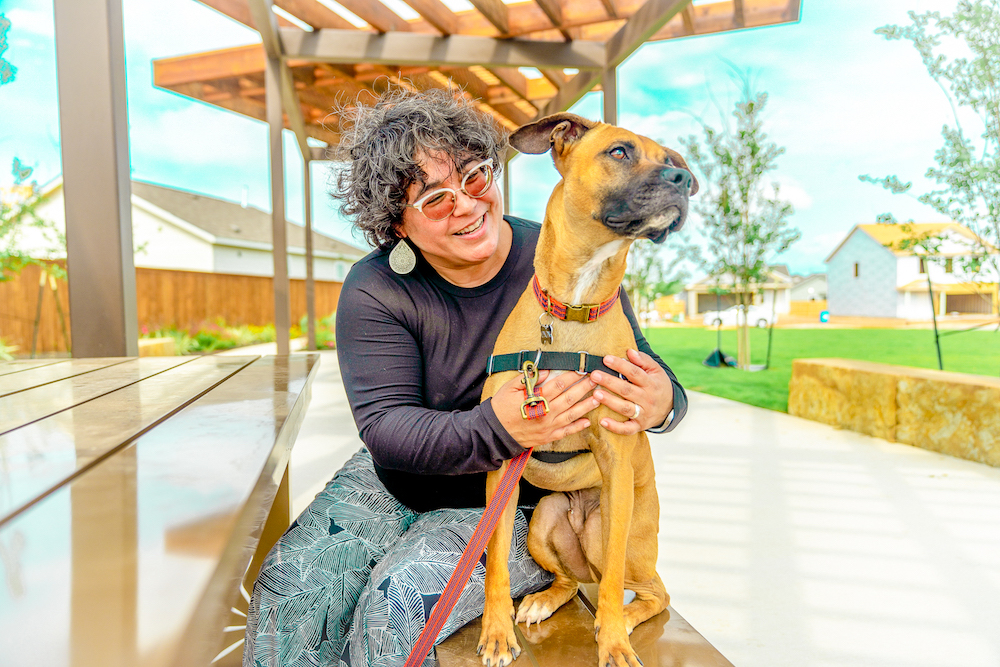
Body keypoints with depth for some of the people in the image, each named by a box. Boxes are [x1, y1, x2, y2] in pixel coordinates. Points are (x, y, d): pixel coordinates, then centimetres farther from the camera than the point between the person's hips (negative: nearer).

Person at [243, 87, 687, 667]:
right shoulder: (375, 291, -10)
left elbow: (647, 374, -5)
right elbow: (385, 429, -19)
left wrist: (662, 402, -32)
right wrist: (498, 429, -38)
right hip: (397, 483, 2)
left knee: (399, 603, -24)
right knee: (292, 589, -18)